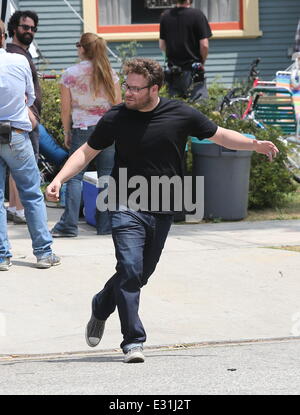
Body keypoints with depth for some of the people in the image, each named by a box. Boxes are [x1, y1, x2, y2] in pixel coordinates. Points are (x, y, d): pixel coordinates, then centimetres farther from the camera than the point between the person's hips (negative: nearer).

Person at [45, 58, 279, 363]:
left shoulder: (181, 114, -2)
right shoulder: (116, 118, -4)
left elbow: (220, 135, 9)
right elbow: (87, 152, 6)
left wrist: (254, 144, -5)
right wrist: (59, 180, -5)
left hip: (162, 211, 3)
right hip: (126, 208, -3)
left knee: (140, 274, 11)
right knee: (130, 270, -17)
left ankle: (100, 308, 38)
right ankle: (133, 342, -12)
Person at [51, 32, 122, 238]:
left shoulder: (70, 74, -3)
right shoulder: (110, 73, 2)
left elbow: (66, 109, -1)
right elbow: (118, 105, 4)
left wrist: (67, 132, 10)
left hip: (82, 129, -2)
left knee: (75, 176, 1)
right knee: (107, 176, 4)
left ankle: (69, 224, -6)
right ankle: (106, 224, 3)